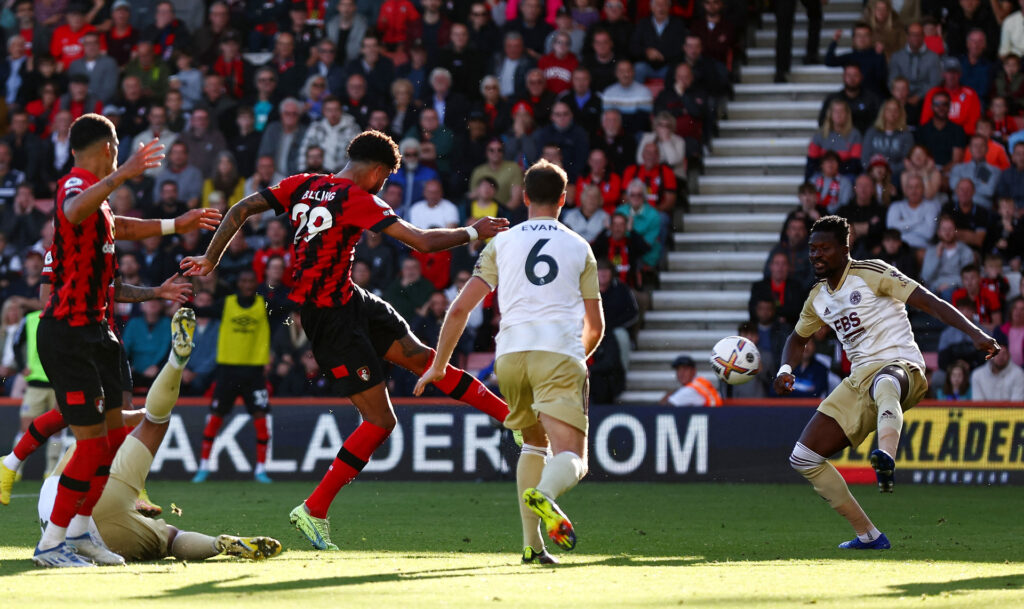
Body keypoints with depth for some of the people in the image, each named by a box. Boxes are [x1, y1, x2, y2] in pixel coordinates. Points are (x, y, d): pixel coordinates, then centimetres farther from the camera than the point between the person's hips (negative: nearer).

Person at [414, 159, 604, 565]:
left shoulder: (502, 243, 17)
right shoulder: (580, 248, 18)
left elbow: (460, 309, 10)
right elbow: (595, 326, 22)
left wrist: (438, 365, 19)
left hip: (511, 353, 2)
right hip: (560, 352, -2)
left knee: (534, 443, 24)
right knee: (571, 458, -11)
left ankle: (531, 543, 14)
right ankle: (543, 494, -47)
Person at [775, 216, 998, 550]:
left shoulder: (871, 274, -3)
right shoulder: (818, 298, 17)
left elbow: (929, 302, -10)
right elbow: (798, 338, 36)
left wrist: (975, 333, -22)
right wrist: (785, 369, 13)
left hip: (898, 366, -8)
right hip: (859, 381, 8)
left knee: (884, 384, -46)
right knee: (803, 457, 0)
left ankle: (886, 457, -76)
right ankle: (868, 535, 6)